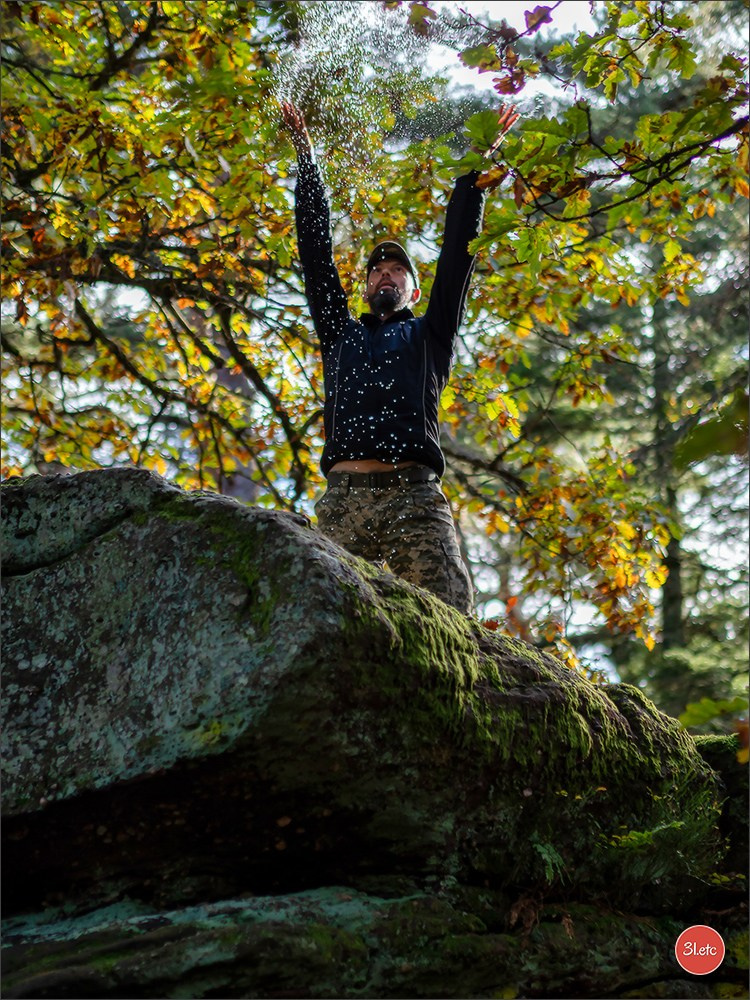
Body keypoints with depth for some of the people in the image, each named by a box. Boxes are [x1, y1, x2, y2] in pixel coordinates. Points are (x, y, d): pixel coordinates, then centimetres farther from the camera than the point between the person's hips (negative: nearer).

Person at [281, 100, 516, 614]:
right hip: (342, 499, 2)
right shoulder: (341, 334, 29)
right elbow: (316, 250, 30)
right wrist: (306, 156, 32)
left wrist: (474, 165, 21)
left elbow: (458, 251, 21)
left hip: (414, 497, -1)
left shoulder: (429, 335, 25)